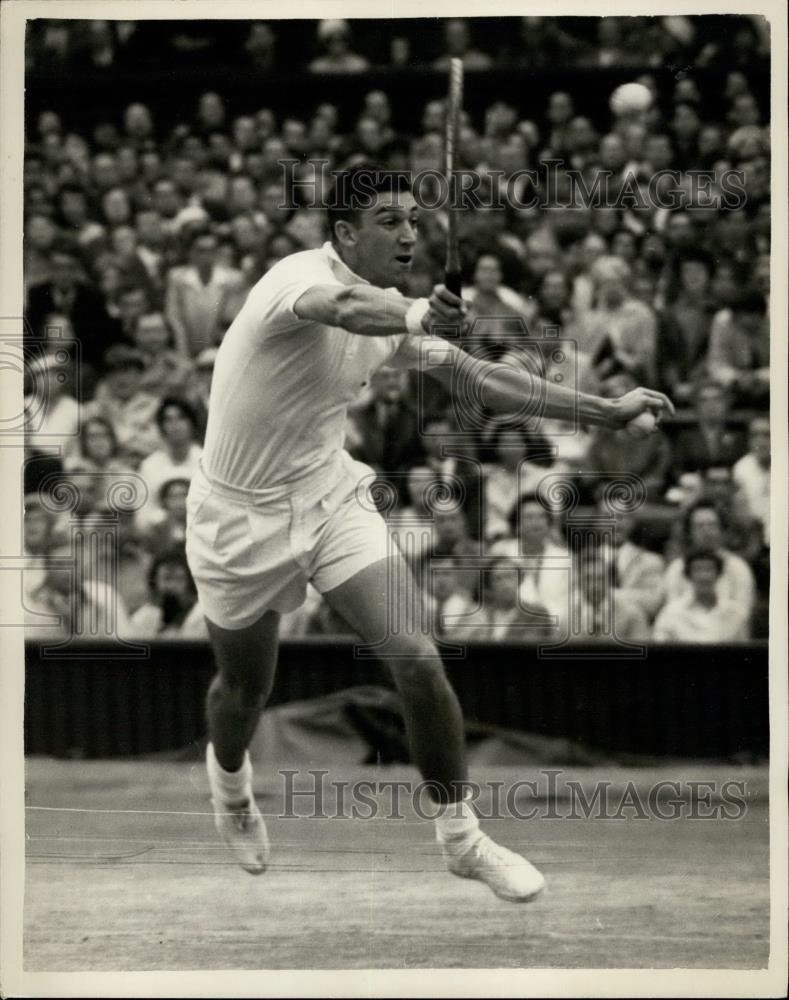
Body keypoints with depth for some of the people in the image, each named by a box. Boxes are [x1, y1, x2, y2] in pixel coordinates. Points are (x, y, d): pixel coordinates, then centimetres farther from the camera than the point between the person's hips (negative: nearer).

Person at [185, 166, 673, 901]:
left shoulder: (394, 313, -1)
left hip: (331, 497, 5)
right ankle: (228, 777, 50)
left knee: (415, 659, -12)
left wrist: (606, 410, 3)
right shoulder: (300, 276, -24)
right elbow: (346, 306, -49)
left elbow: (482, 378, 6)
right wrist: (415, 316, -71)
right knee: (245, 689, 14)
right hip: (243, 517, -5)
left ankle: (460, 835, 3)